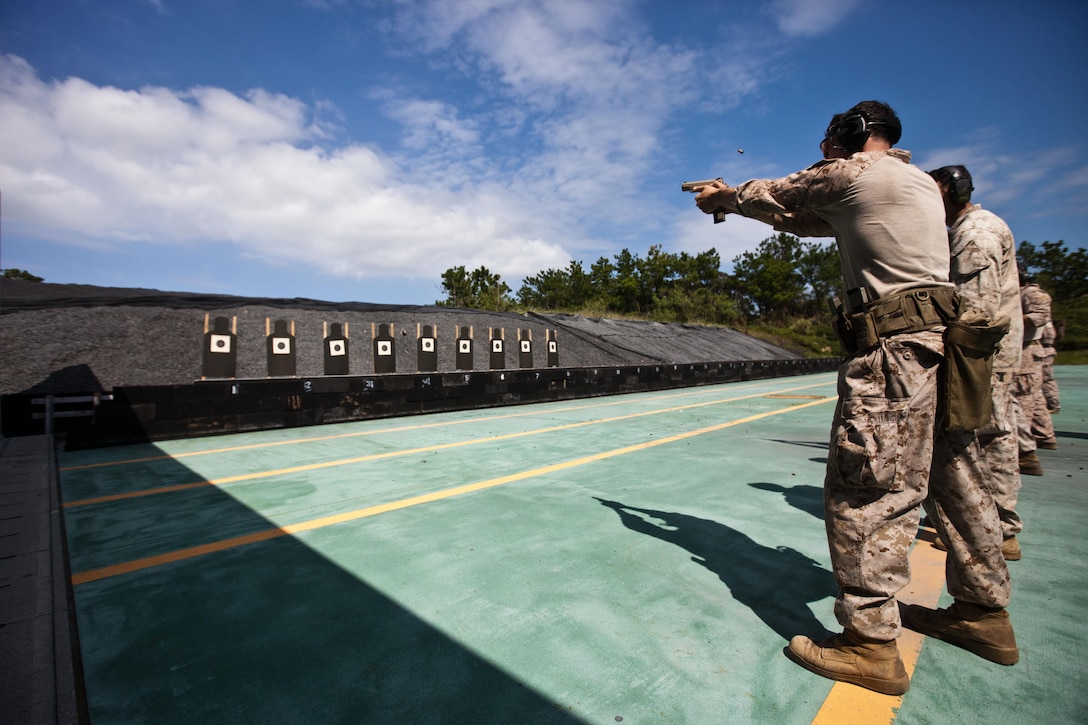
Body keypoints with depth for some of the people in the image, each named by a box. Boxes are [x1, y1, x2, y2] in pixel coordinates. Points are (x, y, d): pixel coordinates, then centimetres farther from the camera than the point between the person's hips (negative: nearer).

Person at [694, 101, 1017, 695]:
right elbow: (801, 217, 28)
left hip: (895, 351, -10)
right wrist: (735, 202, 31)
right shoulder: (918, 181, 25)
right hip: (942, 341, 11)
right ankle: (984, 611, 31)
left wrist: (724, 197, 30)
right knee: (958, 483, 16)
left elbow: (772, 195, 10)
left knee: (865, 492, -7)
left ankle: (871, 643, 0)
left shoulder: (855, 173, -2)